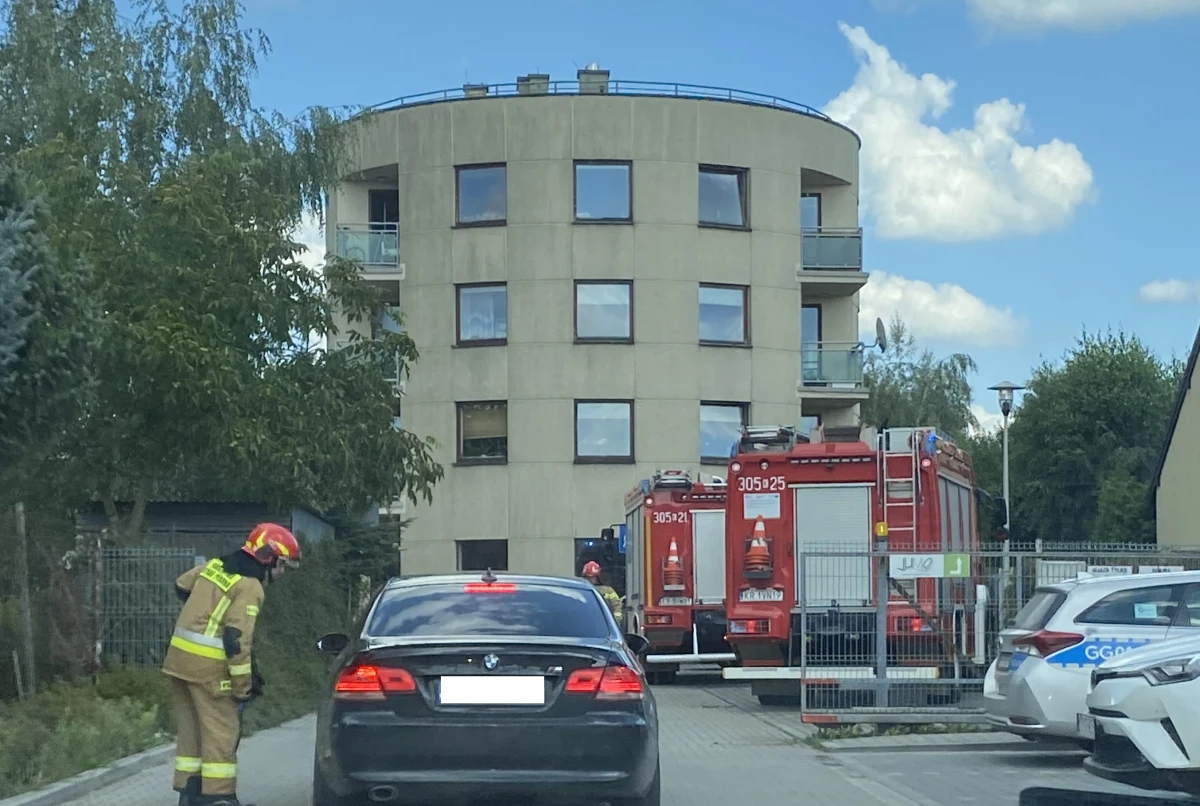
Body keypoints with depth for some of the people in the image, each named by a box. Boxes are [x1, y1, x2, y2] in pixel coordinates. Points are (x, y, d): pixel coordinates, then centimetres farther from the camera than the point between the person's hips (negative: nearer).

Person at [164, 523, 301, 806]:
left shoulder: (214, 566, 10)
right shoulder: (249, 588, -14)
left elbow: (182, 585, 28)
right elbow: (237, 639, -19)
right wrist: (243, 686, -13)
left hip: (179, 656, 9)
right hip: (207, 668, -8)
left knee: (191, 729, 15)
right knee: (221, 732, -1)